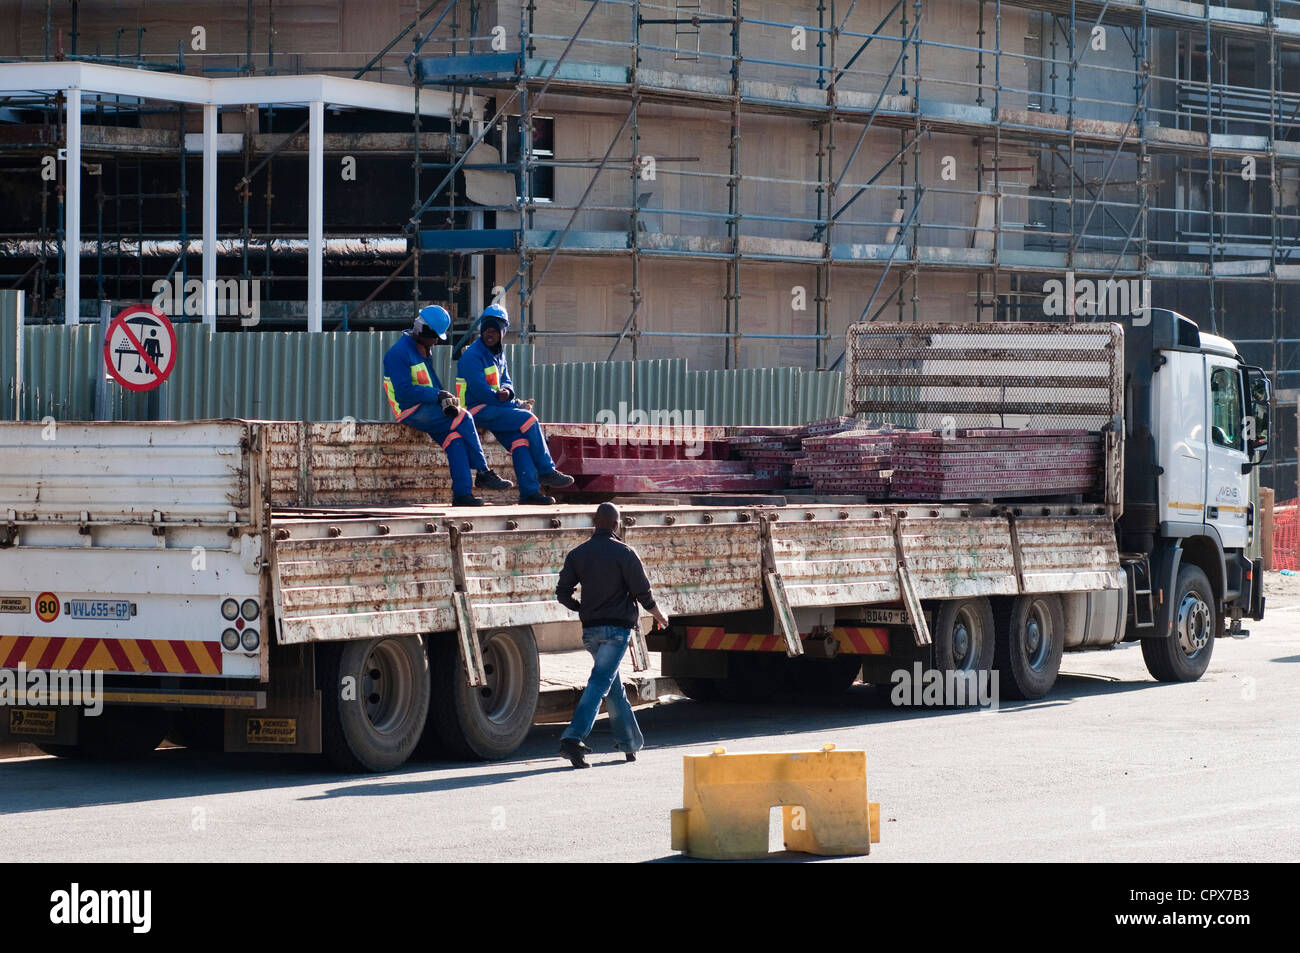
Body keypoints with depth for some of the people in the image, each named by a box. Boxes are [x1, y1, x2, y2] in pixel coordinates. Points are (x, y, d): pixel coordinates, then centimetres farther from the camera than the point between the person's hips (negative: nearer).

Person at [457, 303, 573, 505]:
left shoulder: (498, 353, 16)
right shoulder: (473, 356, -12)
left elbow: (506, 381, 17)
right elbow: (481, 392, -18)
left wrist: (506, 391, -12)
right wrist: (517, 405, -12)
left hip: (494, 408, 8)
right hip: (479, 411, -8)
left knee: (518, 437, -16)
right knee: (529, 420, -20)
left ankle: (529, 491, -23)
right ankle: (546, 472, -11)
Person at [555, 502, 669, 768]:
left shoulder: (578, 554, 6)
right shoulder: (624, 553, -7)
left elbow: (563, 593, 5)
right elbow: (642, 590, -6)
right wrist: (656, 612, 13)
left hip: (590, 628, 5)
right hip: (617, 627, -5)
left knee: (614, 686, 17)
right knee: (600, 683, -12)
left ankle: (629, 743, 23)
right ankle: (574, 738, -27)